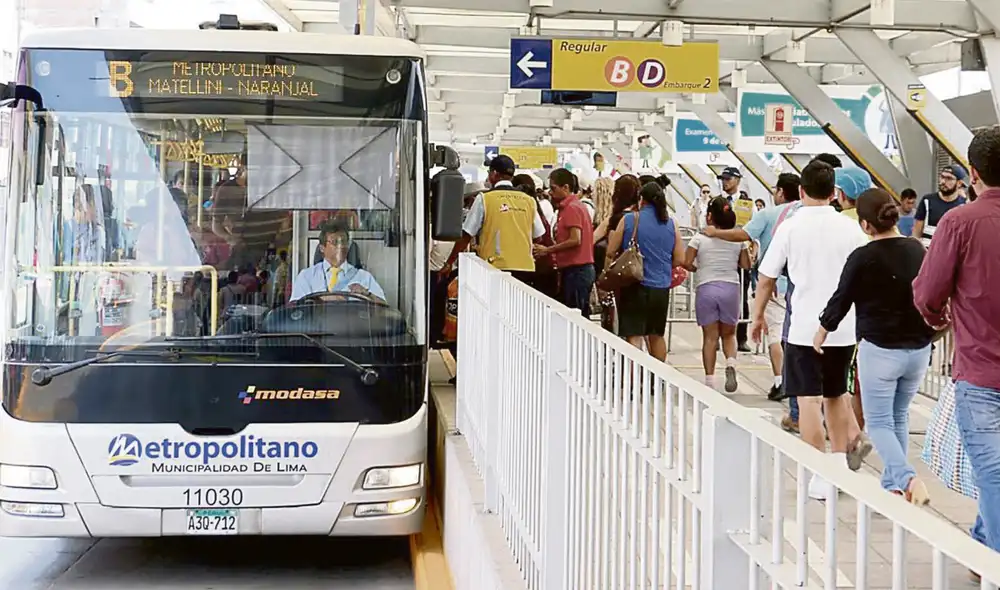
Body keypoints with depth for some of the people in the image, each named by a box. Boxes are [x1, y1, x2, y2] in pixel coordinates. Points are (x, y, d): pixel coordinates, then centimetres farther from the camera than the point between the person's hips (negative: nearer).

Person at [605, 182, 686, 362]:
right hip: (661, 288, 4)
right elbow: (679, 259, 4)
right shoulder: (671, 224, 2)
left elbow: (611, 253, -3)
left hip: (635, 285, -4)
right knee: (656, 335, 19)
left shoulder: (629, 220, -6)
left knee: (634, 336, -4)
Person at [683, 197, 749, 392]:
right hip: (730, 288, 1)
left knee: (710, 337, 5)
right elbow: (746, 265, 3)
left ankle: (710, 380, 3)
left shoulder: (700, 238, -4)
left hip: (706, 288, -1)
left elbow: (687, 263, -8)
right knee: (728, 334, 15)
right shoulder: (738, 238, 2)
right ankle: (731, 364, -13)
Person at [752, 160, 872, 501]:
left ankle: (821, 477, 1)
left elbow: (767, 279, -1)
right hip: (844, 328, 4)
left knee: (809, 400, 0)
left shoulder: (790, 227, -6)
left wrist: (758, 316, 13)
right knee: (835, 395, 21)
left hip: (805, 328, -4)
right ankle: (841, 463, 22)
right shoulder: (850, 228, 2)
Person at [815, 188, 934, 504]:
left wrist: (821, 332, 12)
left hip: (880, 349, -5)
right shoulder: (918, 251, 2)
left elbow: (841, 300, -4)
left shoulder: (863, 257, -13)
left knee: (879, 422, 4)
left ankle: (907, 478, -17)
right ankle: (892, 484, 25)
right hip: (919, 348, 5)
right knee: (899, 418, 20)